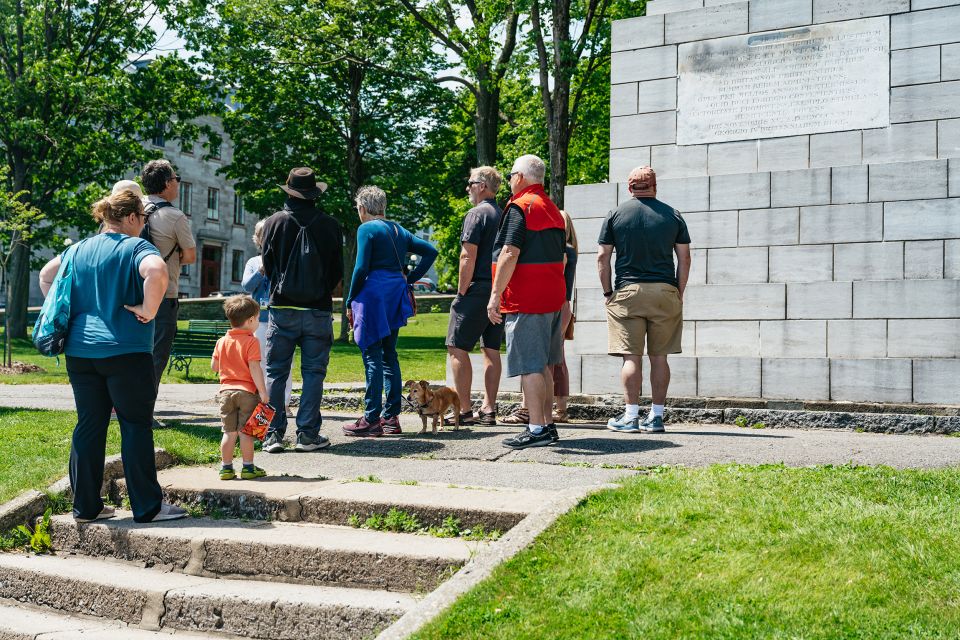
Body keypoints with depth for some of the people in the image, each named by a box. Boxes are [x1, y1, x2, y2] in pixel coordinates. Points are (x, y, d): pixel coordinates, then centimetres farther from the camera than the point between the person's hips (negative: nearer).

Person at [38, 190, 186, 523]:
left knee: (88, 426, 11)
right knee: (136, 426, 0)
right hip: (125, 350, -6)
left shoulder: (80, 249, 14)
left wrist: (65, 313, 20)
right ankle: (148, 507, 3)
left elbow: (46, 275, 24)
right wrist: (149, 309, -16)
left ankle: (86, 506, 16)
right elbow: (156, 271, -28)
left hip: (80, 350, 7)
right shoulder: (135, 247, -8)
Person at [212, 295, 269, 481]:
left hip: (226, 391, 4)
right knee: (246, 431, 1)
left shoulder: (222, 341, 7)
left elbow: (214, 366, 9)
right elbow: (255, 368, -15)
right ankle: (248, 467, 7)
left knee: (229, 432, 8)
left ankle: (226, 467, 12)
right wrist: (263, 391, -13)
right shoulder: (252, 342, -9)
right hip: (246, 391, -4)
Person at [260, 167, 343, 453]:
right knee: (313, 372, 5)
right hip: (319, 311, 0)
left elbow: (267, 266, 5)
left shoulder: (274, 222, -2)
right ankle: (308, 434, 3)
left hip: (282, 308, 0)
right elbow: (338, 270, 5)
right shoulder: (330, 225, -2)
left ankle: (273, 433, 5)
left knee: (276, 372, 7)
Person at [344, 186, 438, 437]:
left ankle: (372, 420, -4)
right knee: (389, 355, 13)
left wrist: (351, 302, -4)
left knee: (372, 356, -5)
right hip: (396, 296, 7)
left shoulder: (366, 229, -5)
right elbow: (430, 251, 15)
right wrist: (410, 279, 14)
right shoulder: (399, 230, 16)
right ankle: (391, 416, 15)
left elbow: (361, 268, -11)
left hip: (373, 295, -7)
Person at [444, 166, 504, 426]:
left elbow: (468, 256, -16)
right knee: (492, 349, 10)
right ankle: (488, 410, 12)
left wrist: (461, 292, -10)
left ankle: (465, 411, -5)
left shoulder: (477, 214, -9)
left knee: (457, 348, -3)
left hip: (478, 289, -8)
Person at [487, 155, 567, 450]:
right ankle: (547, 425, 18)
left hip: (525, 301, -9)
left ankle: (536, 429, -7)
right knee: (544, 365, 14)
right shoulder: (553, 209, 17)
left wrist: (495, 295, -17)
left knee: (529, 367, -7)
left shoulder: (520, 207, -11)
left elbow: (509, 254, -19)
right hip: (553, 298, 9)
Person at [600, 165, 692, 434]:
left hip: (628, 291, -1)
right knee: (659, 356, 6)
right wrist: (679, 294, 11)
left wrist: (607, 292, 7)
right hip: (665, 292, 2)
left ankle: (631, 416, -2)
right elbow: (684, 258, 6)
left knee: (631, 356, -1)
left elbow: (602, 257, 1)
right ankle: (656, 417, 9)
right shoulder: (673, 215, 8)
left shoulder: (615, 215, 4)